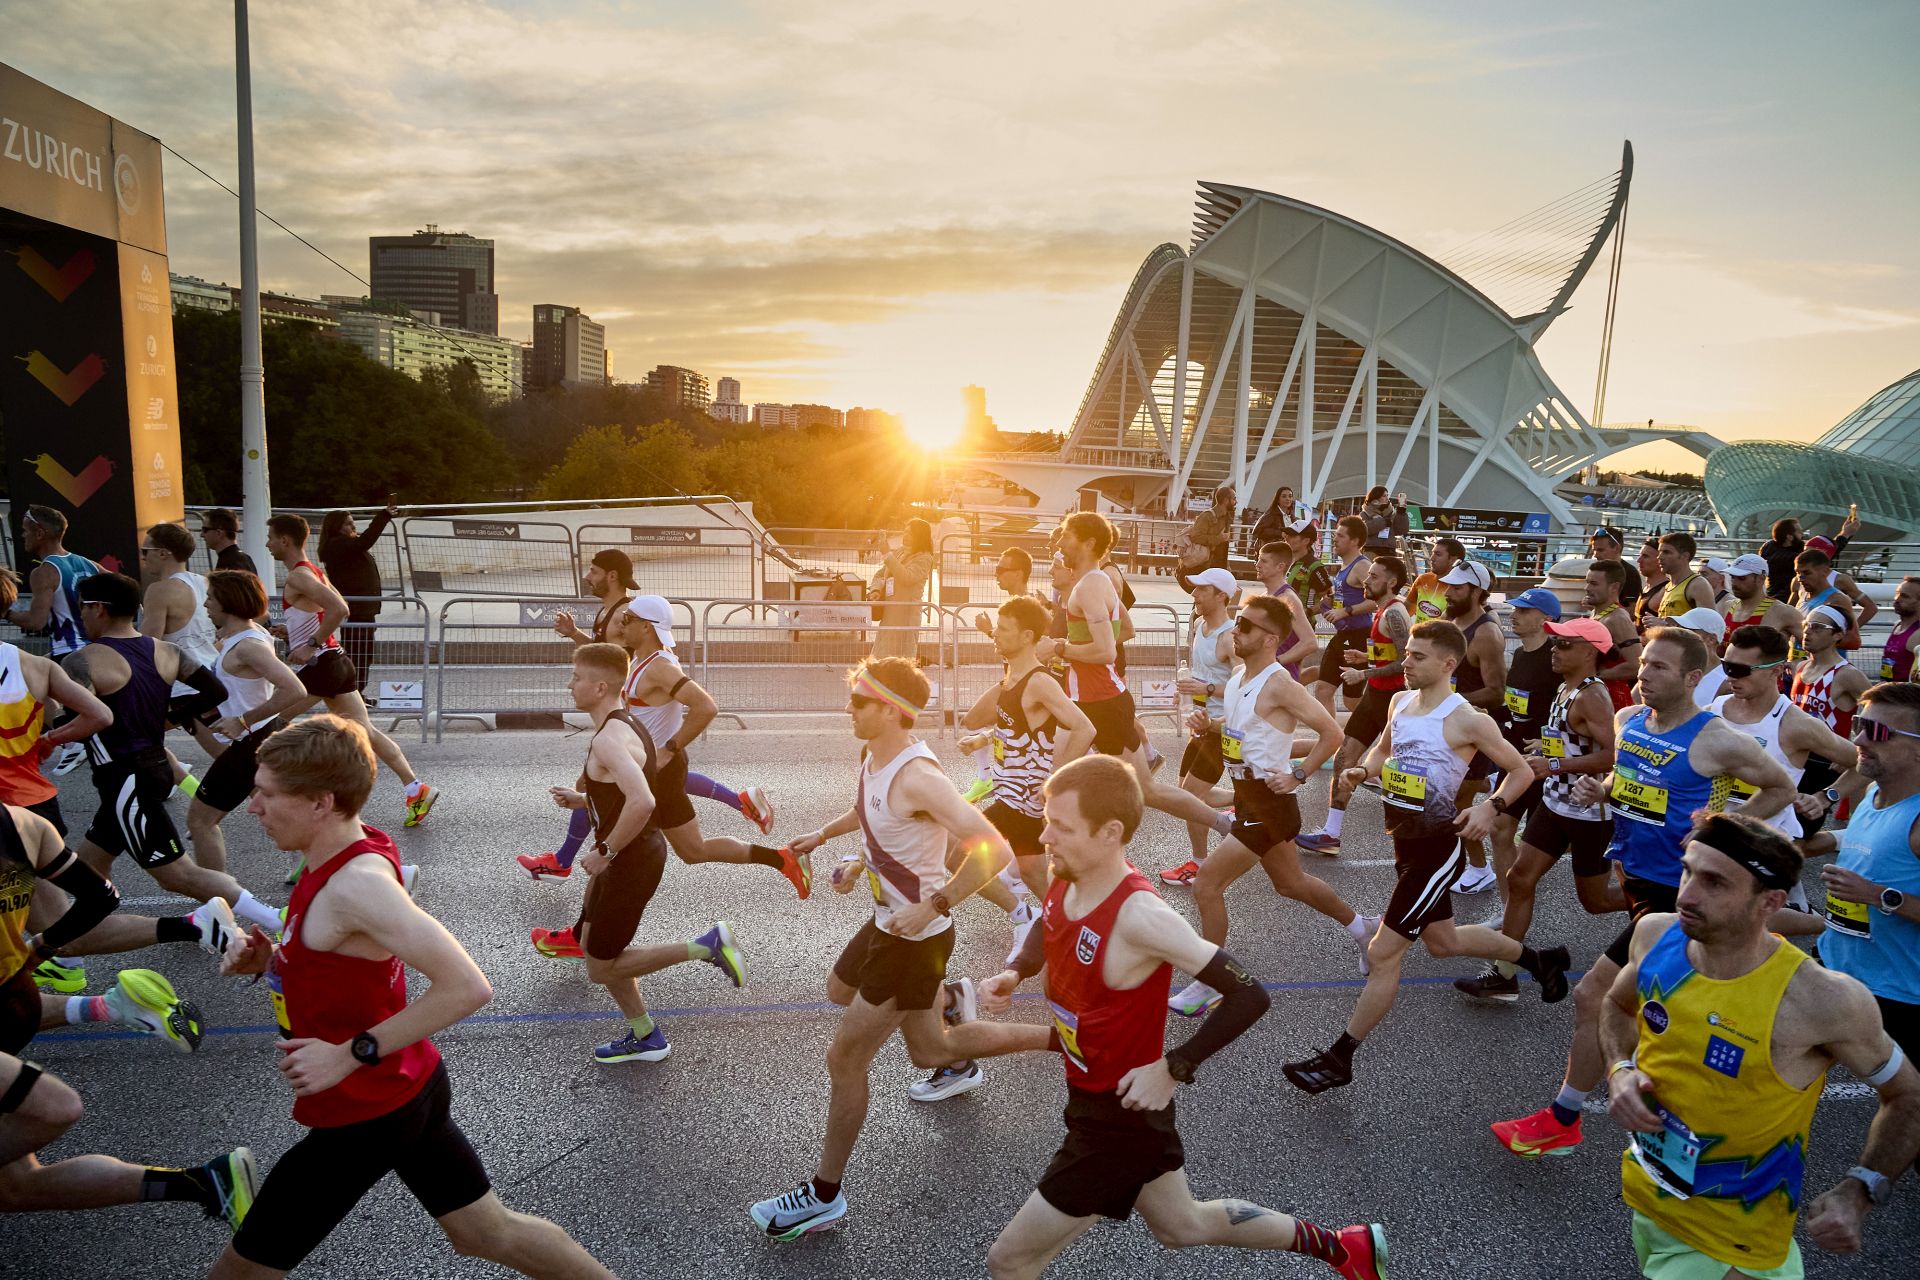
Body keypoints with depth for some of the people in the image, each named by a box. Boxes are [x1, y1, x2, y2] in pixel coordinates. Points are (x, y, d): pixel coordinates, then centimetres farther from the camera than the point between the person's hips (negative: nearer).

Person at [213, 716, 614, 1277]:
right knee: (487, 1231, 20)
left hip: (364, 1115, -9)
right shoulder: (355, 849, -1)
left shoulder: (357, 883, -29)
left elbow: (467, 987, -35)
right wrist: (269, 958, -2)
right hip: (406, 1088, 9)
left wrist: (352, 1053, -29)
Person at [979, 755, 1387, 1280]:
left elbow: (1249, 996, -27)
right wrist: (1013, 974, -4)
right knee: (1183, 1225, 29)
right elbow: (1049, 937, 15)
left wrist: (1174, 1068, -25)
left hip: (1121, 1119, -8)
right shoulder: (1065, 883, -8)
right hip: (1088, 1095, 8)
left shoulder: (1139, 917, -31)